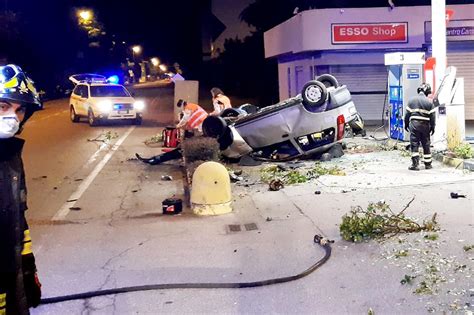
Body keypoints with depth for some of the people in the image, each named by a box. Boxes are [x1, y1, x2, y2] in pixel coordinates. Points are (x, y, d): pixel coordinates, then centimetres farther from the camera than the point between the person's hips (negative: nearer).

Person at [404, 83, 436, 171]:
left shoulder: (412, 100, 2)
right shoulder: (429, 102, 0)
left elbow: (407, 113, 4)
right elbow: (432, 116, 0)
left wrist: (406, 124, 14)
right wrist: (432, 127, 9)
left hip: (414, 124, 0)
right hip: (425, 125, 1)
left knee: (414, 144, 0)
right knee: (426, 145, 10)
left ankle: (415, 164, -6)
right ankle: (428, 164, 17)